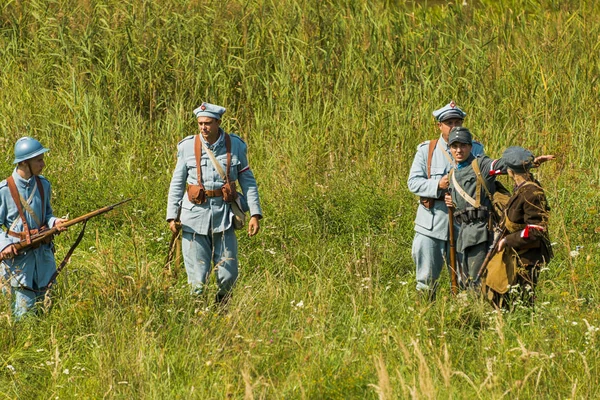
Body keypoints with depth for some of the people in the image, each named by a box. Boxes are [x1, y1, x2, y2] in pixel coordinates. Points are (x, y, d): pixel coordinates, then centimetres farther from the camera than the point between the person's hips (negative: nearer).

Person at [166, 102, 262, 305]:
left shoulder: (235, 145, 1)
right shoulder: (188, 147, 0)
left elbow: (248, 181, 7)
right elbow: (177, 184, 7)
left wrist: (255, 214, 0)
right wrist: (171, 216, 0)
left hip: (223, 216, 0)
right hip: (195, 216, 0)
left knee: (228, 275, 0)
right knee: (197, 277, -2)